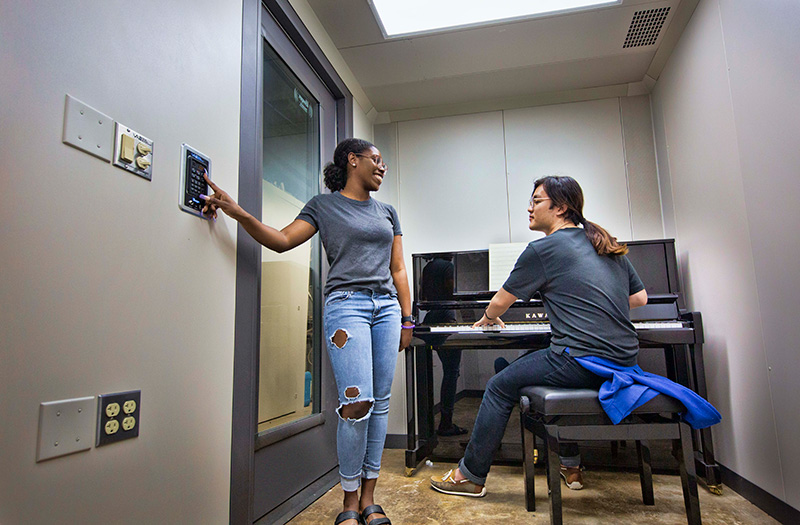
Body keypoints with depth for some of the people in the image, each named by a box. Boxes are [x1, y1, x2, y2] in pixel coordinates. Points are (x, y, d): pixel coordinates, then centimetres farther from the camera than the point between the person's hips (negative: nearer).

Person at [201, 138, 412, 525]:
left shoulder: (387, 213, 21)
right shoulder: (324, 205, 9)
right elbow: (282, 240, -4)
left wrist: (407, 319, 13)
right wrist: (236, 212, -17)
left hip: (386, 305, 5)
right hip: (346, 302, -5)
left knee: (380, 403, 2)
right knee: (357, 402, -15)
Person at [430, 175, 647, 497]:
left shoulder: (543, 249, -6)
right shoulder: (610, 246, 14)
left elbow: (500, 302, 2)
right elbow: (640, 298, 21)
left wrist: (487, 319, 24)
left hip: (582, 361, -8)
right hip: (624, 360, 8)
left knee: (500, 387, 5)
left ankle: (470, 476, 16)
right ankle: (570, 467, 38)